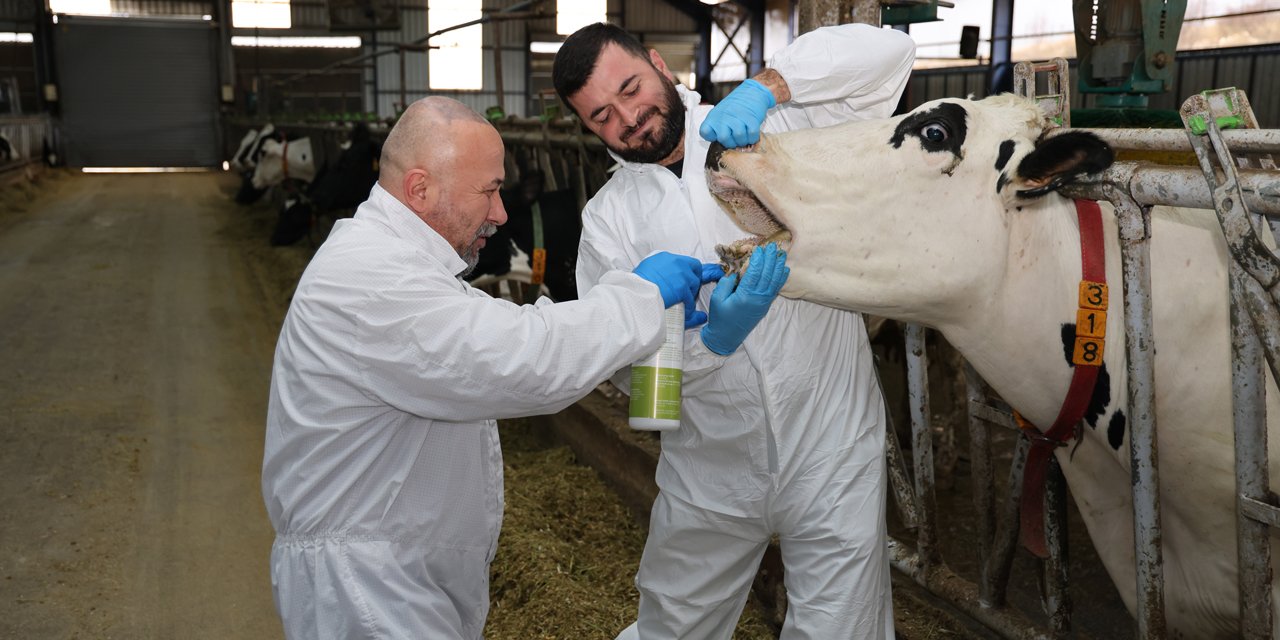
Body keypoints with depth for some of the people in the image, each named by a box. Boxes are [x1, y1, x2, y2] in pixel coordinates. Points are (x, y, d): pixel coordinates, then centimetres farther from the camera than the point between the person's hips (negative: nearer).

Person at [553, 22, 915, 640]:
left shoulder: (772, 127, -3)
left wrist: (764, 86, -24)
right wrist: (714, 338, -27)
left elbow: (886, 50, -11)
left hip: (832, 449, -2)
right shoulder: (608, 218, 0)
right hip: (710, 469, 3)